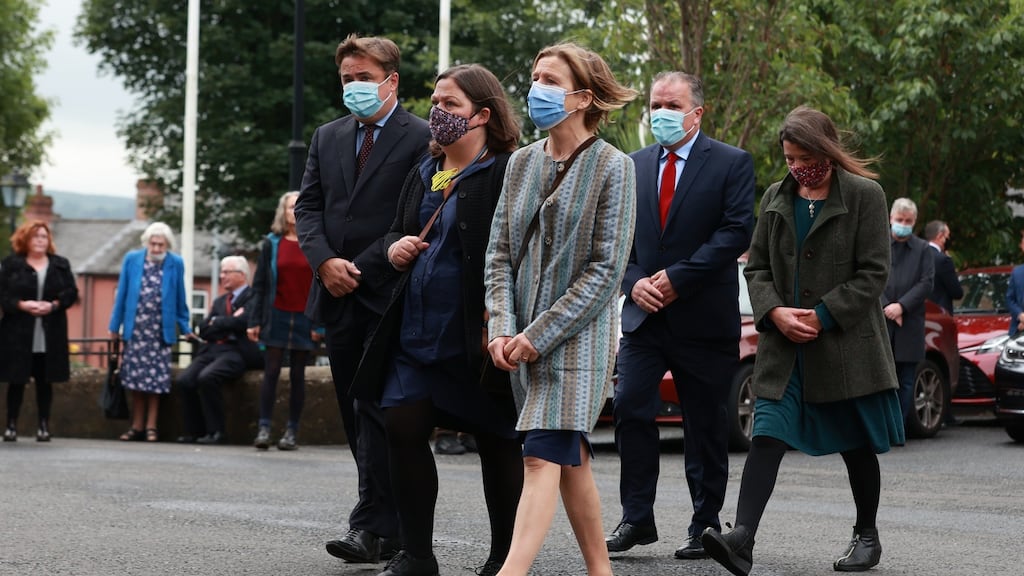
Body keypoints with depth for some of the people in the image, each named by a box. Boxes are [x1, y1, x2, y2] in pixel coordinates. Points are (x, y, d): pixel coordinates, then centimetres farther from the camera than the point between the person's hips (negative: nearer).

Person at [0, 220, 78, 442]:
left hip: (49, 335, 2)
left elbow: (71, 292, 3)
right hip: (18, 333, -2)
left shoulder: (61, 264, 9)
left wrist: (53, 305, -13)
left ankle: (44, 425, 11)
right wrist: (23, 305, -18)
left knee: (44, 380, 5)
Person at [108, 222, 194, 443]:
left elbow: (180, 300, 8)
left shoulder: (176, 264, 1)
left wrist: (185, 329, 9)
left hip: (161, 331, -1)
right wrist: (115, 326, 7)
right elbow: (121, 295, 7)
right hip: (135, 329, 1)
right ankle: (137, 426, 12)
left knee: (157, 378, -1)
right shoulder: (132, 259, 3)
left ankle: (151, 426, 7)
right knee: (135, 377, 4)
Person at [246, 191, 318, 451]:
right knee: (271, 372, -3)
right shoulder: (272, 244, 5)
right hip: (276, 317, 0)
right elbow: (259, 284, 6)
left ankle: (291, 431, 6)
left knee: (297, 375, 3)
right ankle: (264, 428, -3)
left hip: (304, 319, 0)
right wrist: (254, 321, -1)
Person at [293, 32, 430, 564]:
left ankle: (373, 527, -12)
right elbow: (307, 207, 11)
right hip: (338, 296, 7)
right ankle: (391, 520, 15)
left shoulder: (421, 139, -4)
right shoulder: (327, 137, 15)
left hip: (390, 295, -7)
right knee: (355, 413, 8)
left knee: (378, 408, -12)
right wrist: (325, 261, -6)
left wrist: (368, 267, -15)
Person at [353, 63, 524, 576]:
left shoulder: (508, 174, -9)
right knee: (402, 428, -2)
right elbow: (397, 231, 27)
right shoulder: (424, 173, 15)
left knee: (497, 443, 4)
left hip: (477, 336, -7)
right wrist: (394, 248, 3)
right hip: (417, 330, 7)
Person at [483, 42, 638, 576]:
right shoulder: (522, 161, 10)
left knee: (543, 457, -15)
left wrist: (540, 334, -14)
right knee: (571, 460, 11)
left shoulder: (612, 167, -7)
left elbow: (606, 269, -11)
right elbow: (499, 253, 10)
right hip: (525, 340, 6)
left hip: (578, 334, -6)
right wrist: (502, 328, -5)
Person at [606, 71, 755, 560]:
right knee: (630, 409, -7)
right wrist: (633, 281, -6)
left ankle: (705, 526, 12)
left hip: (704, 317, -3)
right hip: (645, 314, 3)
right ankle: (636, 519, 1)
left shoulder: (732, 164, -1)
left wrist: (678, 278, -16)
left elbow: (737, 231, -11)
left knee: (706, 425, 3)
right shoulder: (634, 166, 12)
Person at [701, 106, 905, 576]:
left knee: (857, 445, 9)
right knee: (766, 437, -11)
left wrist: (822, 316, -14)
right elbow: (756, 268, 12)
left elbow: (873, 273, -7)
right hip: (784, 345, 3)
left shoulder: (864, 195, -4)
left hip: (846, 343, -3)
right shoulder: (776, 198, 10)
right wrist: (775, 312, -7)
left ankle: (866, 537, 26)